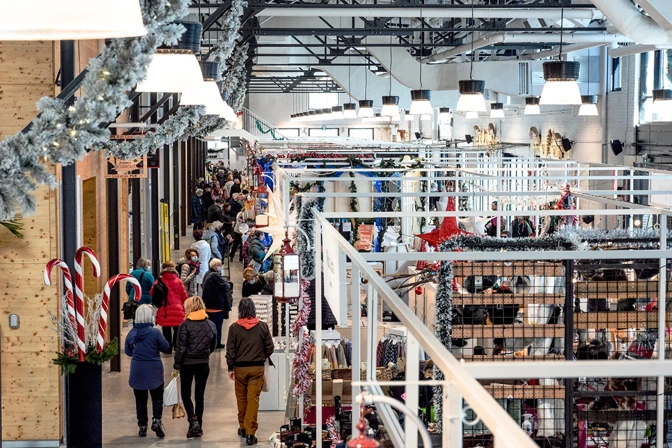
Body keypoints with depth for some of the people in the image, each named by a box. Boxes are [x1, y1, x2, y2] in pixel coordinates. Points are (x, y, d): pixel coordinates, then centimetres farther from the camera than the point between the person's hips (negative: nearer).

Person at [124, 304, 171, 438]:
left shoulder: (131, 333, -3)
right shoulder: (155, 332, -14)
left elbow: (127, 352, 7)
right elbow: (166, 348, -7)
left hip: (137, 371, 3)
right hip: (154, 371, -2)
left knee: (140, 400, 11)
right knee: (157, 397, 10)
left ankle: (142, 426, 13)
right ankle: (156, 420, -9)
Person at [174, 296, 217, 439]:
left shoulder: (185, 325, -13)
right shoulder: (211, 325, 1)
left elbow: (181, 348, -13)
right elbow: (212, 347, 9)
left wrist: (177, 364, -5)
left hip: (187, 363, -3)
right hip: (204, 364, 4)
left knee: (185, 393, 10)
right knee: (200, 395, 11)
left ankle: (193, 420, -10)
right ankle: (198, 427, 13)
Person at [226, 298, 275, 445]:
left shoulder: (234, 328, -5)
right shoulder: (262, 326, -4)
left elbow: (230, 349, -3)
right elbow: (269, 347, 1)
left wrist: (230, 368, 5)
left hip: (240, 367, 0)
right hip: (257, 367, 0)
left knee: (241, 398, 15)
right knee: (253, 399, -1)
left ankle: (243, 427, 27)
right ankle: (250, 432, -6)